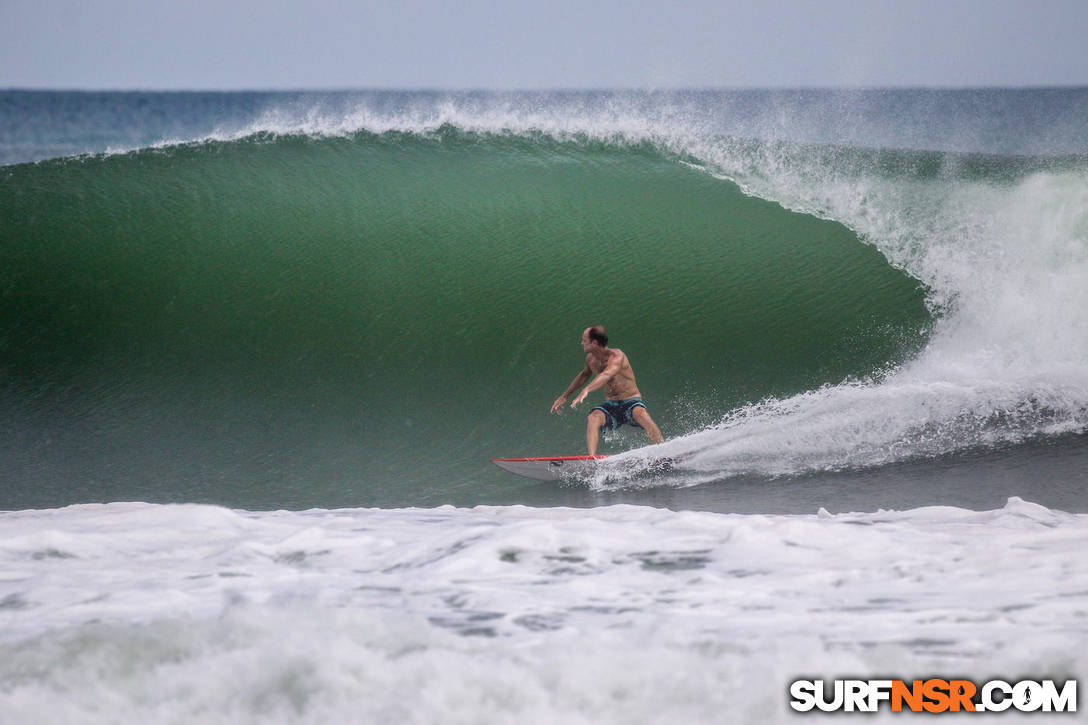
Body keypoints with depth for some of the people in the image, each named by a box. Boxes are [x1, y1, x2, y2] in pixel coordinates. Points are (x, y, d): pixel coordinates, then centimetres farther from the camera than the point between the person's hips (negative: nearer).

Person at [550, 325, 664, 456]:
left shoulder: (616, 356, -18)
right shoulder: (591, 359, 5)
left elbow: (606, 375, -39)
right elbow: (584, 375, 28)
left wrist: (586, 390, -55)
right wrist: (565, 396, 36)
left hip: (631, 402, -6)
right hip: (611, 406, 6)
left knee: (641, 414, -38)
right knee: (593, 417, -28)